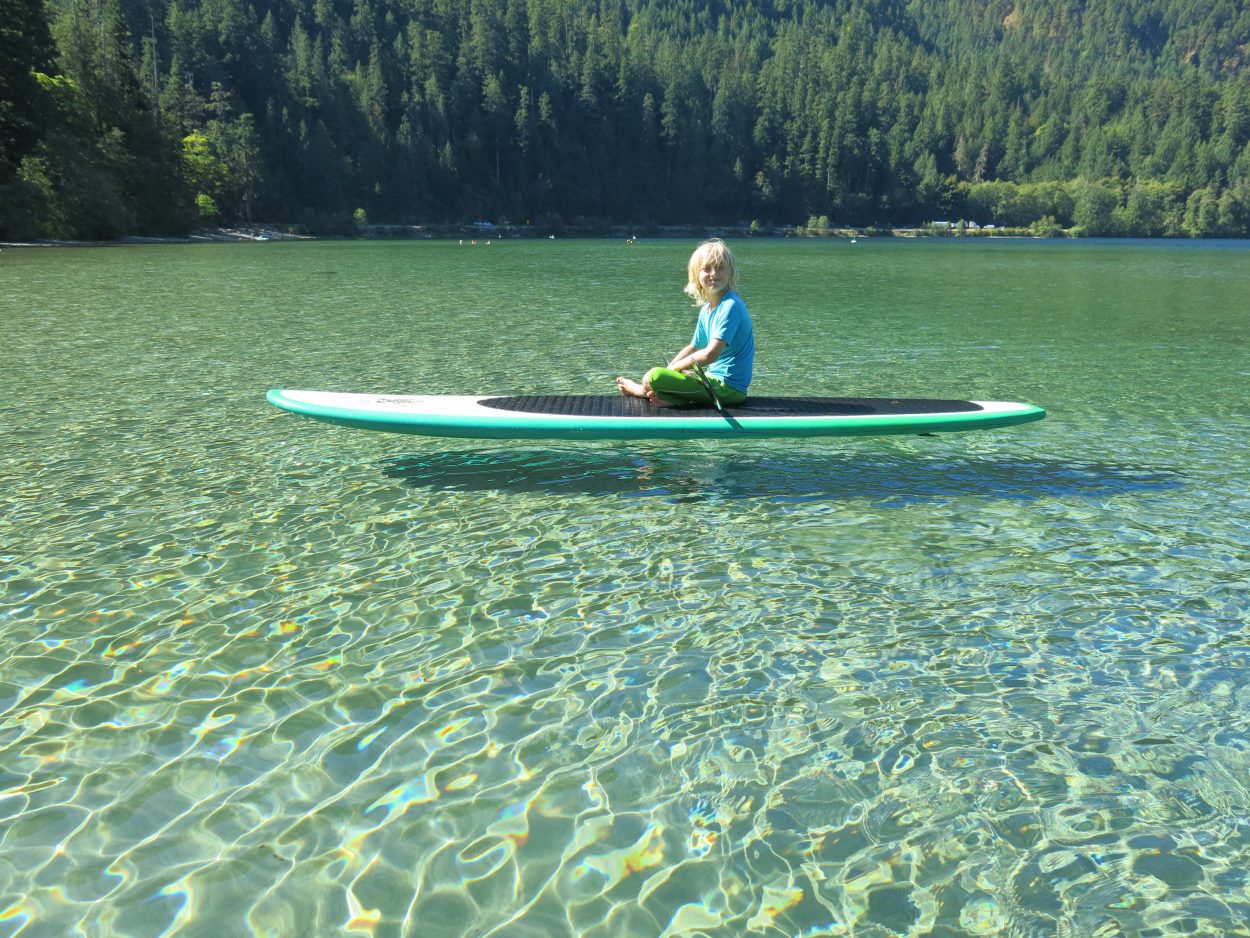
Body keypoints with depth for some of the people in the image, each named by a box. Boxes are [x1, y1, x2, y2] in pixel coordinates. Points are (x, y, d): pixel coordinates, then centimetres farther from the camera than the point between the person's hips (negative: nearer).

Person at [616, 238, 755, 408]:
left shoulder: (731, 306, -18)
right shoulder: (706, 310, 12)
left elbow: (710, 355, -25)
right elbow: (693, 348, 23)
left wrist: (674, 367, -12)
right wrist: (668, 369, 8)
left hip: (728, 387, -10)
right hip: (714, 378, 10)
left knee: (654, 377, -18)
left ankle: (641, 390, 14)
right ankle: (678, 399, -2)